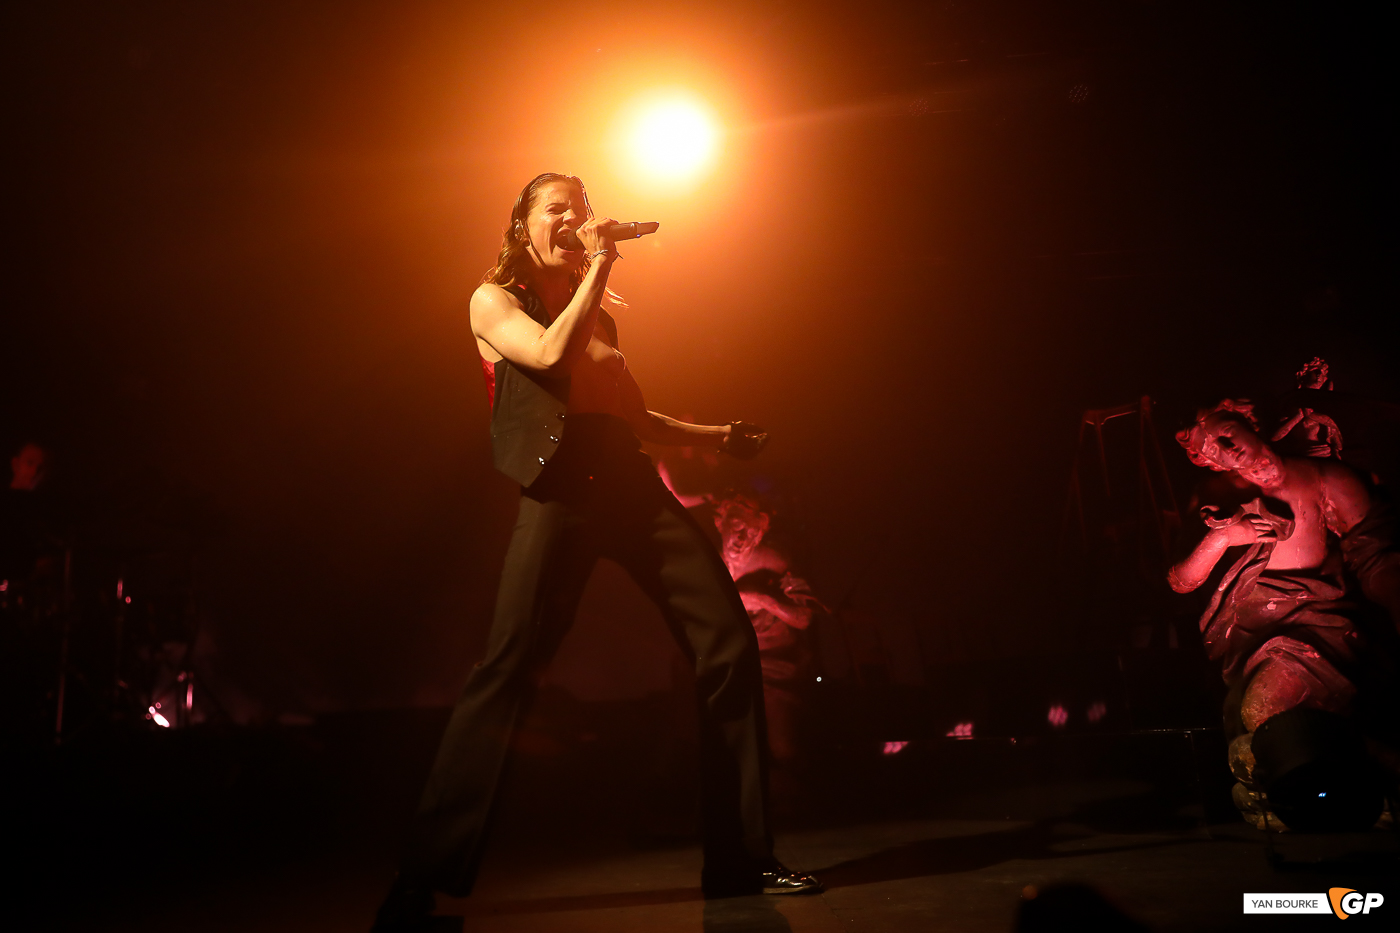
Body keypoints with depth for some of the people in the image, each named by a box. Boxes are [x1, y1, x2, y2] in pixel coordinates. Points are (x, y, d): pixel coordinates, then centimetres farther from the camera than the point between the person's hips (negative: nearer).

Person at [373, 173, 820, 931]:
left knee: (729, 640, -5)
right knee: (506, 671, -13)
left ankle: (742, 858, 4)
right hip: (560, 492, -5)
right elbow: (549, 352, -11)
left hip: (632, 485, 6)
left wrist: (717, 435, 22)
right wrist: (598, 270, -2)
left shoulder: (598, 315, 26)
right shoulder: (494, 301, 11)